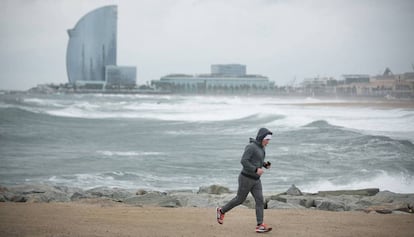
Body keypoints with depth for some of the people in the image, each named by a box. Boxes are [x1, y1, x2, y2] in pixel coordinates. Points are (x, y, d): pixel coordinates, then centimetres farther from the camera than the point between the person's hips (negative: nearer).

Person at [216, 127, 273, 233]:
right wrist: (256, 170, -27)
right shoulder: (251, 146, -18)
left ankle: (260, 226, -10)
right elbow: (243, 161, -24)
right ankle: (222, 211, 30)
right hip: (246, 178, -8)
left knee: (260, 201, -5)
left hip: (255, 180, 8)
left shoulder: (260, 147, 10)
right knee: (240, 199, 7)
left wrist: (265, 164, 5)